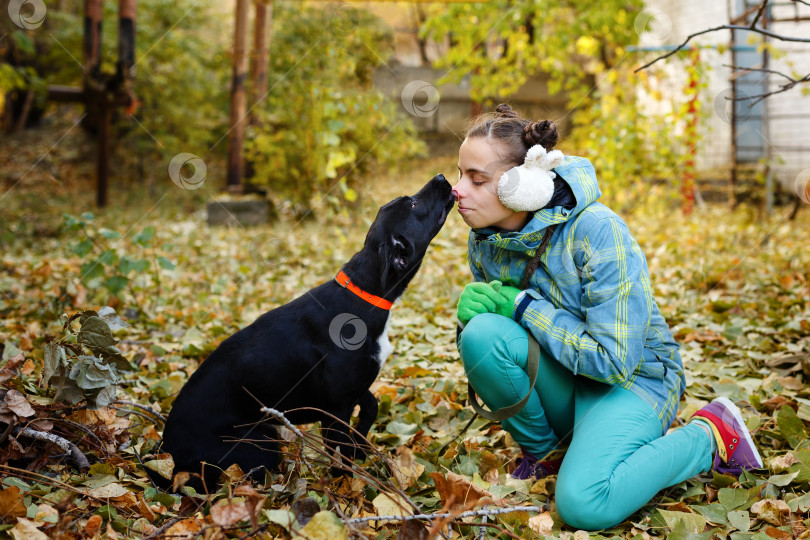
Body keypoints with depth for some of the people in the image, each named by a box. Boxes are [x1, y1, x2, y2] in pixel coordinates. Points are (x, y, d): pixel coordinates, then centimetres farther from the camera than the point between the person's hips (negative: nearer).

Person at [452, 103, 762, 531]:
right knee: (482, 333, -27)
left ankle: (710, 436, -2)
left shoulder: (596, 232, -26)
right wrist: (474, 310, -19)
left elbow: (613, 360, -27)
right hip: (558, 380, 5)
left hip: (632, 378, -5)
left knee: (583, 504, -31)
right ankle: (540, 448, 1)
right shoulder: (485, 239, -6)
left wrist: (523, 306, -24)